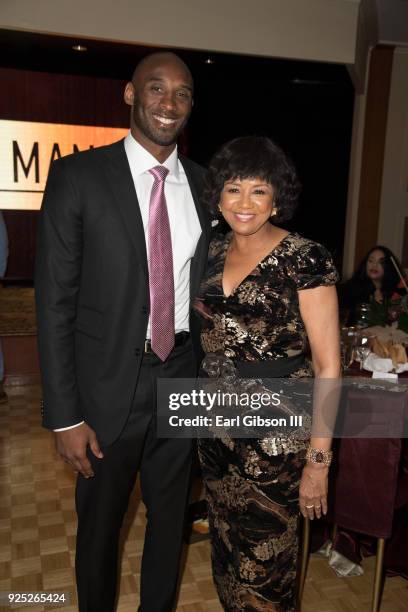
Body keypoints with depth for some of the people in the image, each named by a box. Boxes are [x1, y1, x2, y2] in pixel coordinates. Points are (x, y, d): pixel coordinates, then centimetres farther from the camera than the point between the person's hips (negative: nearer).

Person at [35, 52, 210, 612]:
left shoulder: (203, 185, 3)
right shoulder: (79, 176, -9)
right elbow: (55, 301, -10)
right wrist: (64, 416, -12)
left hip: (182, 378, 4)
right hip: (110, 384, -3)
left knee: (170, 517, 22)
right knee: (100, 524, 18)